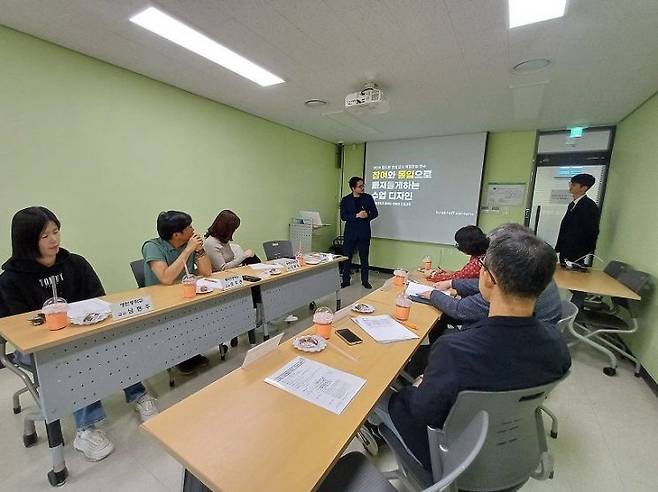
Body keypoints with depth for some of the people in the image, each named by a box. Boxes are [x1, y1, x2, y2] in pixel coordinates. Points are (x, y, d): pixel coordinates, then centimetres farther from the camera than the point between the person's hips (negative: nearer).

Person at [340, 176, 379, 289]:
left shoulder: (368, 197, 5)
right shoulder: (345, 200, 1)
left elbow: (375, 213, 5)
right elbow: (343, 216, -7)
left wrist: (367, 215, -16)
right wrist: (357, 216, -19)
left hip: (364, 233, 1)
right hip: (350, 233, 0)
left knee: (364, 258, 7)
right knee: (347, 257, 6)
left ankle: (365, 281, 20)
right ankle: (346, 280, 19)